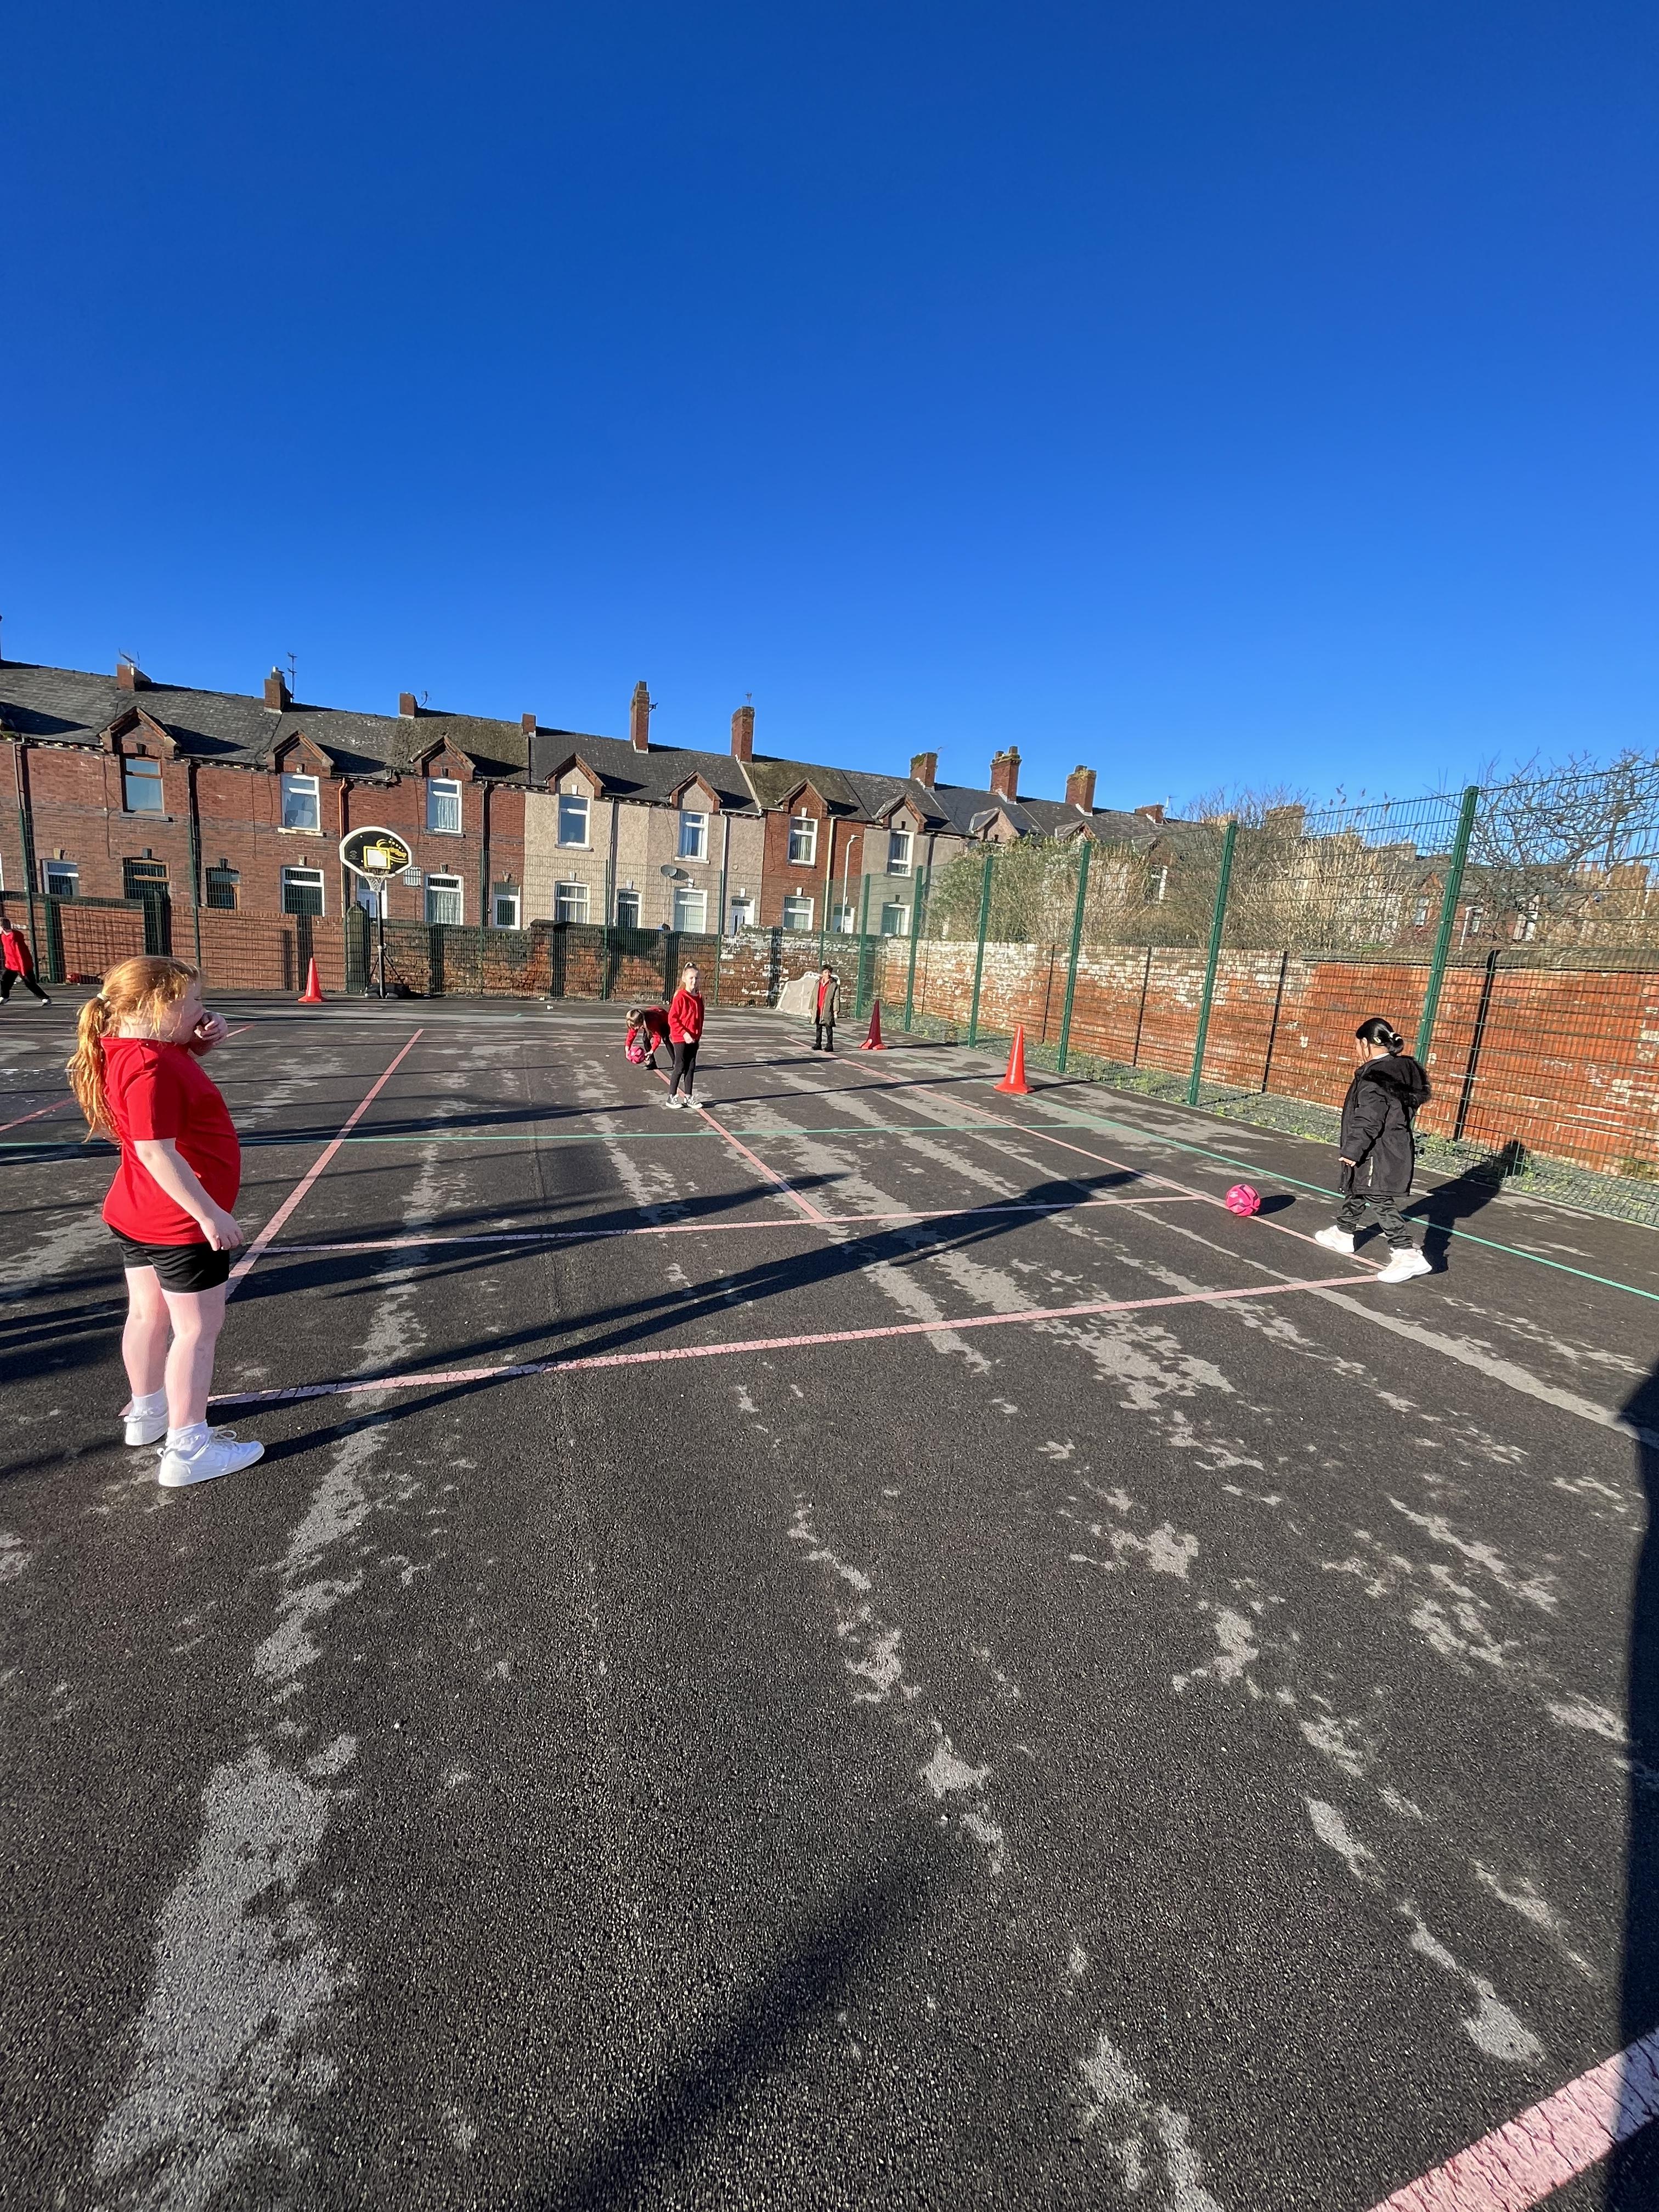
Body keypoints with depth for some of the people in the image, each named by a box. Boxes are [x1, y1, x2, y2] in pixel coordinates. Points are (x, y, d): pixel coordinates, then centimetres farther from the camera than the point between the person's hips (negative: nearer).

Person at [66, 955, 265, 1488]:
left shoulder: (129, 1046, 3)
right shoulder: (150, 1068, -26)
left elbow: (186, 1053, 22)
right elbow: (157, 1151, -30)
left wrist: (206, 1034, -2)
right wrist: (211, 1214, -26)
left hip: (134, 1214, 10)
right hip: (183, 1223, -10)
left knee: (147, 1313, 23)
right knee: (198, 1330, 0)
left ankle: (147, 1412, 41)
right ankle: (187, 1451, 8)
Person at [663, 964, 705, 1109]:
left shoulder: (699, 997, 7)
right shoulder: (680, 997, -13)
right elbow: (672, 1019, -16)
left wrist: (698, 1035, 9)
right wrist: (684, 1033, -20)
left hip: (693, 1039, 6)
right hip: (681, 1039, -6)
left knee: (691, 1068, 10)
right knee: (680, 1068, -1)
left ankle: (688, 1097, 19)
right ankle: (672, 1097, 10)